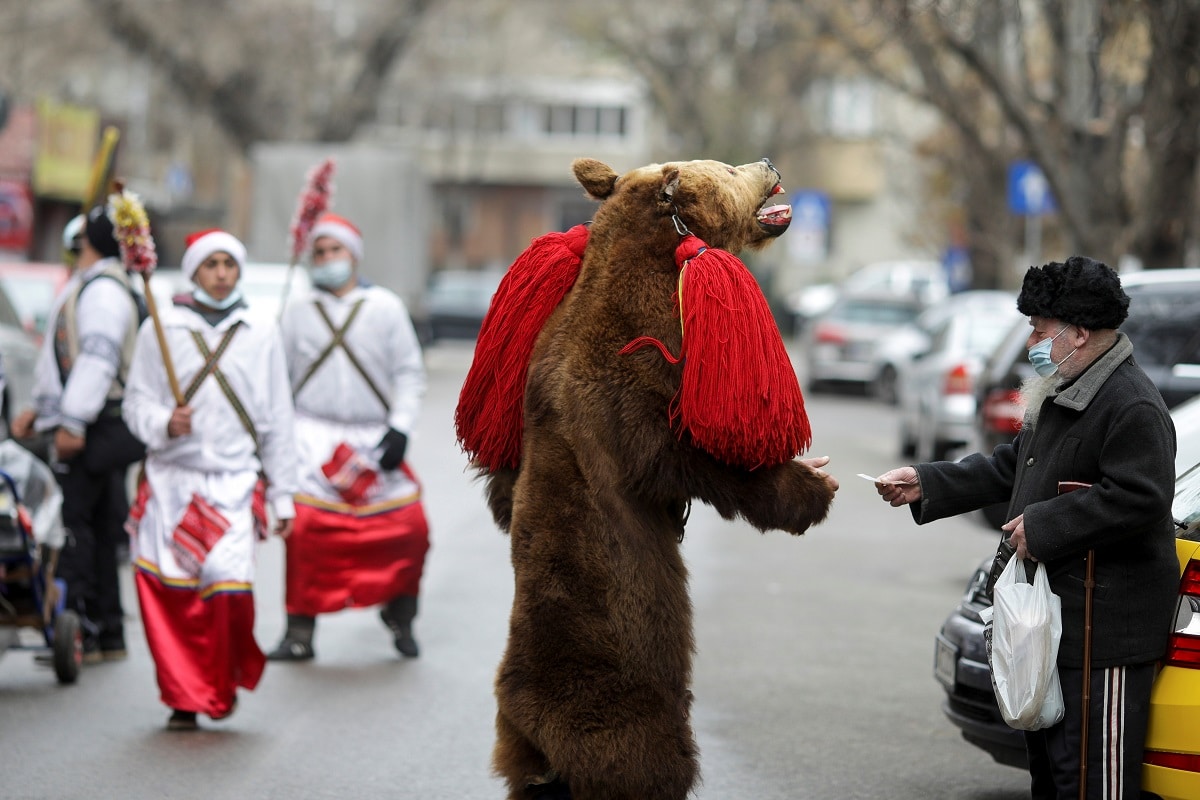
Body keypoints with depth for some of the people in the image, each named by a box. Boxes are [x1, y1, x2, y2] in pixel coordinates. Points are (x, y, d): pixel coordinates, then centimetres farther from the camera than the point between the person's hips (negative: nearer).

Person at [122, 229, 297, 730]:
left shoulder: (262, 335, 10)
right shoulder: (160, 330, 6)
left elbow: (277, 421, 13)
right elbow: (136, 403, 6)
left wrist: (283, 497, 13)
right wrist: (165, 424, -17)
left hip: (235, 481, 0)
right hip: (170, 481, 0)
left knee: (229, 581, -15)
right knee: (171, 594, -5)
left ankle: (226, 682, 10)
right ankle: (184, 697, 10)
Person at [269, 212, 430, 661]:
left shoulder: (385, 307, 8)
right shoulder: (297, 313, 11)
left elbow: (410, 372, 7)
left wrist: (400, 428, -5)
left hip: (373, 440, 0)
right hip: (314, 436, 0)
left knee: (410, 526, -9)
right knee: (306, 526, -18)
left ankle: (399, 613, 15)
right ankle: (300, 630, -7)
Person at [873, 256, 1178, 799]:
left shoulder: (1133, 406, -18)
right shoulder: (1062, 396, 17)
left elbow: (1139, 499, -27)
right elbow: (1010, 467, 26)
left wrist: (1042, 525, -21)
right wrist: (925, 484, 18)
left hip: (1104, 631, -11)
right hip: (1056, 616, 11)